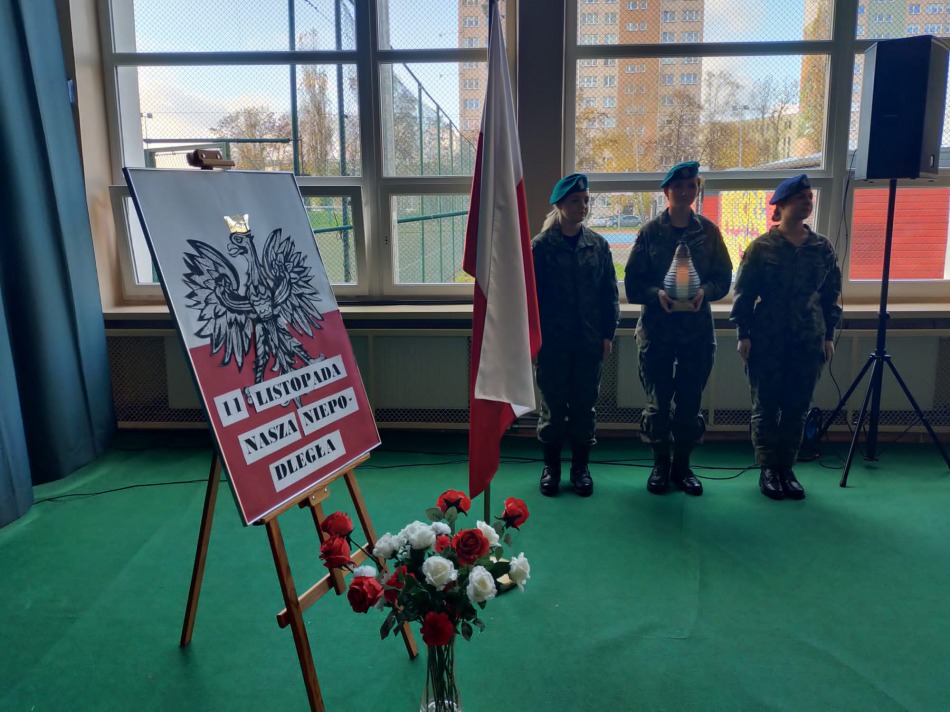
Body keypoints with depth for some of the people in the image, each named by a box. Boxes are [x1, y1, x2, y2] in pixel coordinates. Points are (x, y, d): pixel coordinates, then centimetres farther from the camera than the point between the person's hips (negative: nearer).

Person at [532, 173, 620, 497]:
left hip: (590, 341, 2)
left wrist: (608, 333, 2)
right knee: (553, 405, 7)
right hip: (552, 341, -2)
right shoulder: (541, 246, -4)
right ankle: (551, 467, 22)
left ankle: (581, 467, 23)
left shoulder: (598, 245, 4)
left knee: (585, 405, 9)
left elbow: (610, 292, 7)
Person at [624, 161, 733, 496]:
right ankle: (660, 465, 22)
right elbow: (633, 283, -2)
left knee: (689, 403, 8)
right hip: (656, 329, -1)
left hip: (698, 329, 2)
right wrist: (657, 294, -21)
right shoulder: (650, 232, -1)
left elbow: (723, 277, 5)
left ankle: (682, 466, 25)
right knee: (658, 402, 6)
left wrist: (704, 291, -16)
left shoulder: (708, 230, 3)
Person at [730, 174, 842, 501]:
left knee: (797, 408, 7)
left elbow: (832, 293, 11)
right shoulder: (761, 247, -4)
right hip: (767, 341, -3)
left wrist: (829, 335, 8)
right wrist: (743, 334, -7)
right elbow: (743, 293, -3)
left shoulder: (822, 247, 5)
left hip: (809, 341, 3)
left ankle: (787, 468, 20)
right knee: (766, 407, 4)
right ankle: (768, 469, 16)